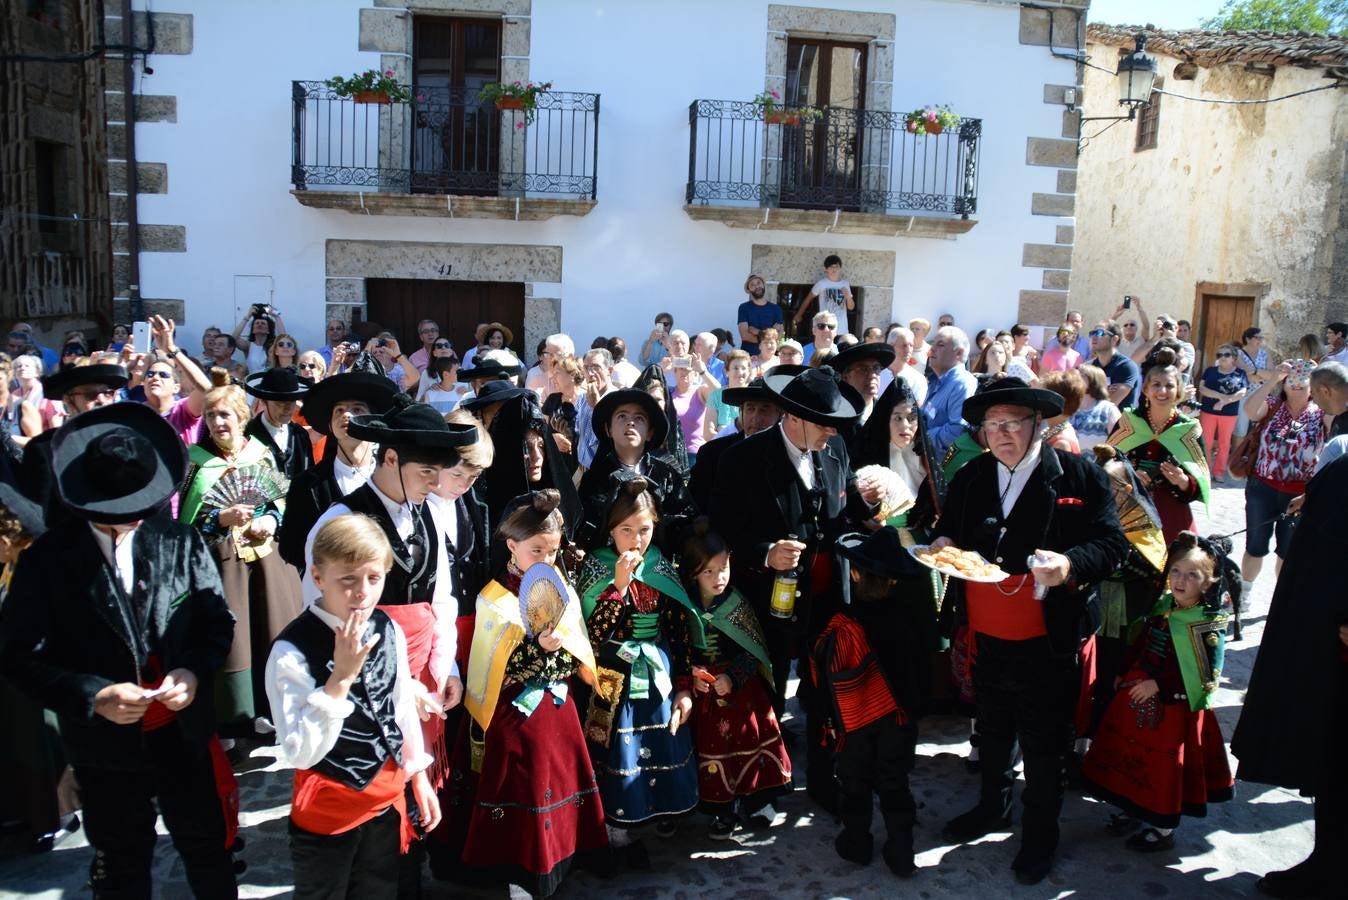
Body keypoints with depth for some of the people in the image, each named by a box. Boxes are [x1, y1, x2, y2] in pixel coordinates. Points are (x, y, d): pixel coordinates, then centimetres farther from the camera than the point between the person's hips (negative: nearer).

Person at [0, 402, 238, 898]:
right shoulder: (48, 558, -9)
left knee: (209, 849, 18)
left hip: (185, 731, 1)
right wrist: (91, 695, -22)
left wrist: (194, 671, -18)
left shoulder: (181, 541, -5)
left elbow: (217, 619, 1)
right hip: (104, 743, -1)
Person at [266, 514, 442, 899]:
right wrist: (341, 677, -33)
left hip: (387, 797, 5)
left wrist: (420, 778, 12)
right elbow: (299, 754, -25)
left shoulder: (389, 631, -7)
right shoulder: (293, 650, -24)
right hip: (326, 809, -4)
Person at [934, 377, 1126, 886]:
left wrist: (1070, 565, -30)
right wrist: (943, 546, -9)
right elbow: (948, 532, 14)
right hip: (985, 637, 4)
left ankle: (1040, 834, 30)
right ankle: (993, 807, 45)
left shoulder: (1080, 475, -9)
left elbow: (1112, 544, -11)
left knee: (1043, 744, 10)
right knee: (991, 731, 22)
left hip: (1046, 643, -4)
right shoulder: (969, 478, 4)